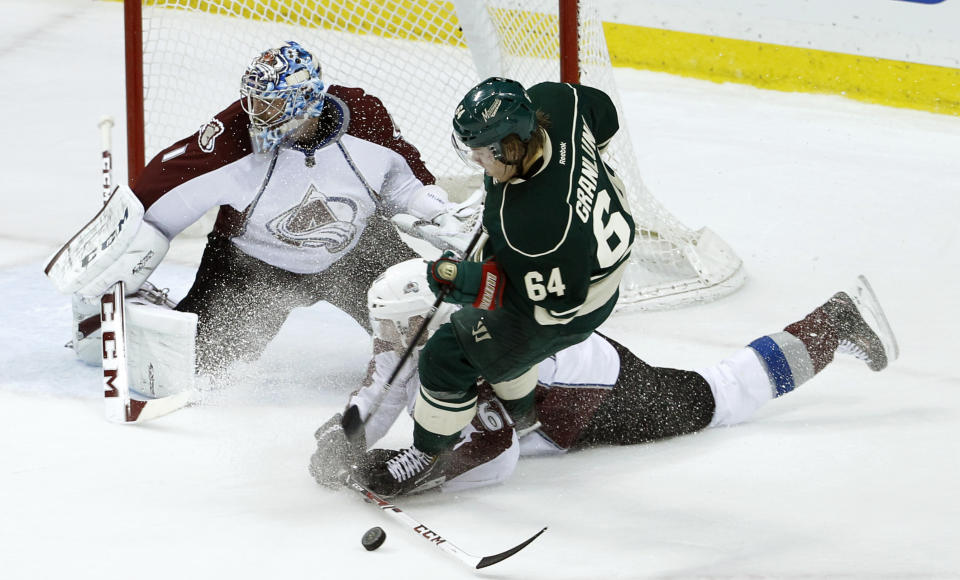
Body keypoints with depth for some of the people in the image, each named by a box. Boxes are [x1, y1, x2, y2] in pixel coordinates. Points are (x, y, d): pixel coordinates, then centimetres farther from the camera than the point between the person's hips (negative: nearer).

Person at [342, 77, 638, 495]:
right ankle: (518, 411, 55)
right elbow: (602, 114, 0)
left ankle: (430, 450, 23)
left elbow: (559, 299, -30)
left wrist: (475, 283, -30)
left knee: (451, 353, 1)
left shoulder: (528, 221, -42)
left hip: (573, 305, -9)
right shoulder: (552, 101, -23)